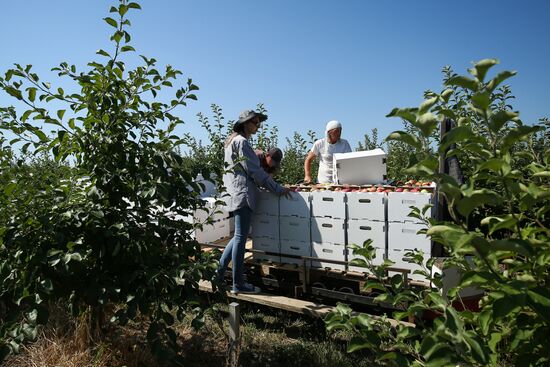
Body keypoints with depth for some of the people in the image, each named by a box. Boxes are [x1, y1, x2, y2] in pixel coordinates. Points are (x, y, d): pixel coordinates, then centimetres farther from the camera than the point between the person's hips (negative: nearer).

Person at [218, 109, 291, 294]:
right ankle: (238, 284, -1)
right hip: (242, 193, -10)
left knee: (239, 236, 15)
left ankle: (219, 272, 18)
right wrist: (278, 189, -12)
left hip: (237, 193, 10)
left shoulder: (233, 140, 21)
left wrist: (270, 184, 21)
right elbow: (254, 170, -15)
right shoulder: (242, 142, -9)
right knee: (241, 237, -6)